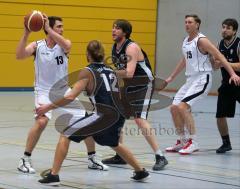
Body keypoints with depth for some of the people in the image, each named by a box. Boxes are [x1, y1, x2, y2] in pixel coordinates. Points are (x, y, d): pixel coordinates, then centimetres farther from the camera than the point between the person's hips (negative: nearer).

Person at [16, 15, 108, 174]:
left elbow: (67, 46, -31)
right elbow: (19, 55, -26)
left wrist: (49, 29, -33)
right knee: (41, 121, -29)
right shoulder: (37, 46, -8)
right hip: (44, 92, -4)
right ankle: (25, 160, -14)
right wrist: (26, 33, -33)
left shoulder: (64, 44, -5)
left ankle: (92, 159, 20)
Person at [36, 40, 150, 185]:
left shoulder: (87, 72, 1)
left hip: (103, 116, -7)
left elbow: (70, 97, -9)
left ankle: (54, 175, -2)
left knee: (66, 135, 6)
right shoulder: (111, 71, 19)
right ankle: (141, 172, 45)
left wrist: (48, 107, 0)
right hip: (119, 117, 7)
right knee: (113, 143, 37)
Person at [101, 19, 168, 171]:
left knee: (140, 120, -20)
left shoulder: (131, 47, -22)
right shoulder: (114, 48, 6)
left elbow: (129, 73, -32)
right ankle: (120, 156, 18)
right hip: (129, 85, 9)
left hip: (144, 85, -9)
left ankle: (160, 157, -16)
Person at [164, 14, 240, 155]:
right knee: (174, 108, 5)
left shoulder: (201, 40, -12)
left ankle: (193, 143, -13)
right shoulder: (186, 41, 14)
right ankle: (183, 142, 19)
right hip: (190, 79, 9)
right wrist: (171, 78, 35)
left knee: (183, 107, -21)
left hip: (202, 79, -9)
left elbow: (219, 56, -17)